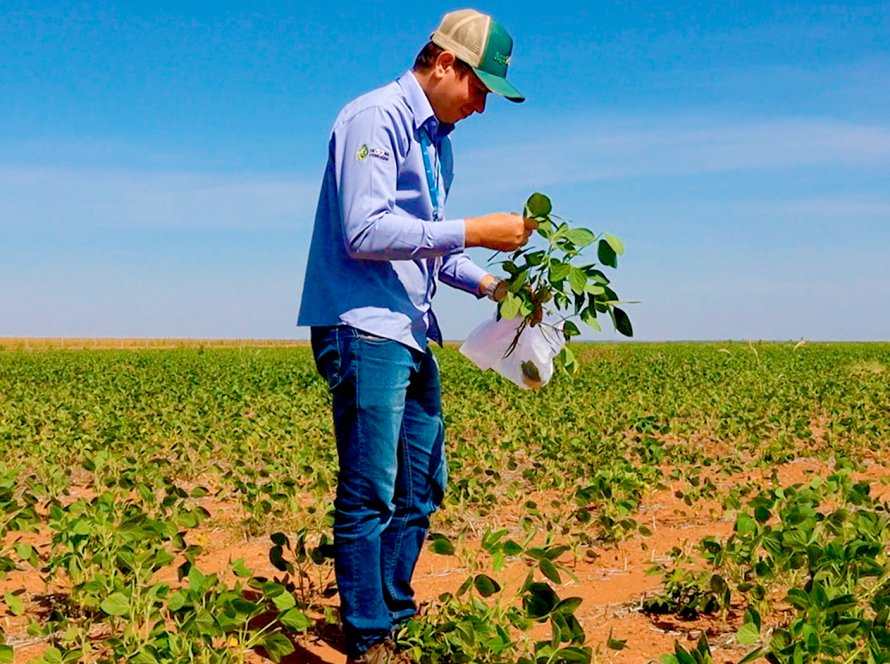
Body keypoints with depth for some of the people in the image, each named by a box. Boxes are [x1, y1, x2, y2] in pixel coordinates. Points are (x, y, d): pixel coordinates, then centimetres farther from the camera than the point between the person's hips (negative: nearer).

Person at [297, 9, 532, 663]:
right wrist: (472, 231, -20)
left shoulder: (437, 139, 19)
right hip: (363, 327, -10)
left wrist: (487, 282, 8)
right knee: (370, 494, -7)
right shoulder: (376, 117, -11)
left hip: (411, 334, 10)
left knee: (421, 488, 13)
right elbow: (365, 232, -21)